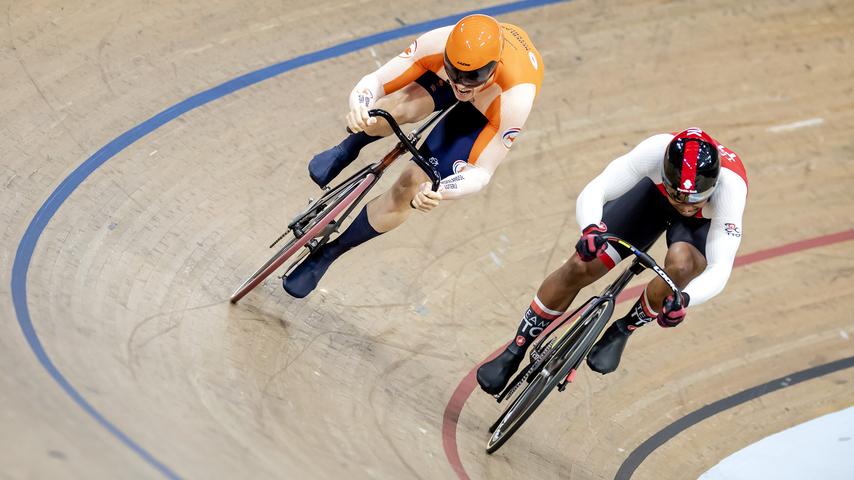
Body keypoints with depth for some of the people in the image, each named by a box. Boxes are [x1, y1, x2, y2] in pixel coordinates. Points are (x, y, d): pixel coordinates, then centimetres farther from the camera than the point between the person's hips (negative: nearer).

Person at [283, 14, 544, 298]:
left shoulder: (515, 98, -43)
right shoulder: (440, 43, -39)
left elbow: (481, 173, -35)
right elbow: (374, 82, -32)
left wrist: (438, 192, -56)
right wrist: (359, 107, -56)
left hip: (485, 111, -2)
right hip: (438, 79, 2)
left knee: (410, 186, -14)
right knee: (393, 110, -33)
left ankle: (326, 253, 8)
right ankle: (348, 149, 5)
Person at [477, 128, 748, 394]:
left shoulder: (730, 187, -42)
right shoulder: (656, 151, -40)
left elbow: (720, 269, -45)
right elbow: (593, 192, -39)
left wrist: (683, 299, -64)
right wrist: (590, 229, -61)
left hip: (706, 222, -1)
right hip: (654, 193, 2)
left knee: (681, 264, -37)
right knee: (580, 267, -11)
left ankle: (622, 331, -9)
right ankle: (514, 354, 9)